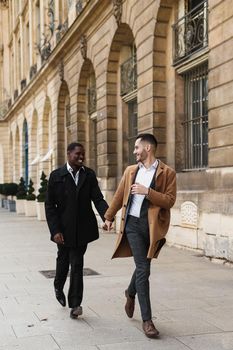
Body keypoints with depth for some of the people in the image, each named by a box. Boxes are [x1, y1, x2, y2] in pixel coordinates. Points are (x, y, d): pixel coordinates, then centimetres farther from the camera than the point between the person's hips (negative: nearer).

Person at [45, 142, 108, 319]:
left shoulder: (89, 175, 2)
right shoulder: (56, 176, -4)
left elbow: (98, 199, -6)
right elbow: (49, 205, -5)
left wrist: (107, 216, -24)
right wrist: (55, 230, -13)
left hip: (82, 229, 1)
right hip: (64, 229, 0)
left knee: (77, 265, 0)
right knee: (63, 261, 17)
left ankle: (75, 304, 4)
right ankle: (58, 287, 45)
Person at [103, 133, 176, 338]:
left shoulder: (167, 173, -2)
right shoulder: (131, 171, 10)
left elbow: (170, 200, -10)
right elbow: (119, 196, 19)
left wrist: (147, 192, -19)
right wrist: (109, 217, 24)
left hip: (153, 226, -1)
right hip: (132, 223, 1)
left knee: (142, 265, 15)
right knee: (143, 269, -7)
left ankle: (131, 294, 48)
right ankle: (147, 320, -1)